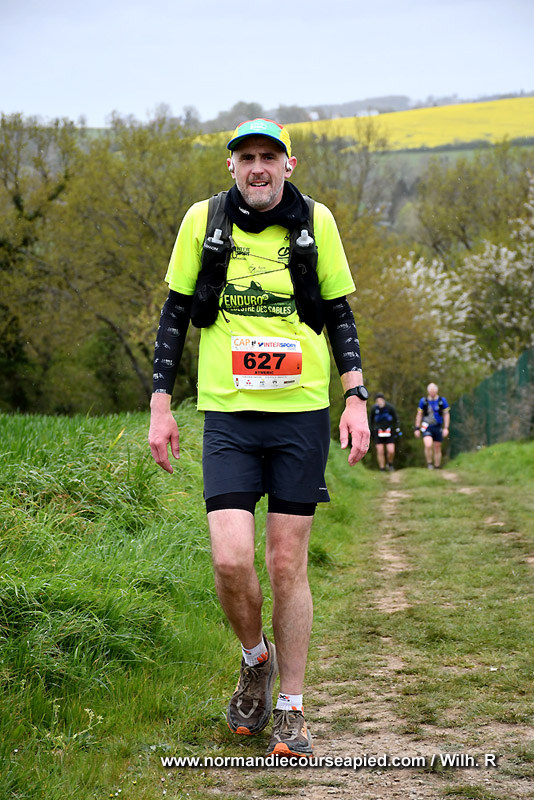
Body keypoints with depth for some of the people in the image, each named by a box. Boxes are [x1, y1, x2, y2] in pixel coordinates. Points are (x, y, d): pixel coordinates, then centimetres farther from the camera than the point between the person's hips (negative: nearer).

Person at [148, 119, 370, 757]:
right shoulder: (202, 221, 2)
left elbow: (340, 315, 10)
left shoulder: (315, 223, 2)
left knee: (287, 566, 1)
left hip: (302, 414, 0)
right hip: (229, 415, 0)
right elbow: (173, 315, 9)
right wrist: (160, 407, 4)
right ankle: (256, 658, 18)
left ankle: (290, 710, 13)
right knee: (231, 559, -13)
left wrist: (355, 400, 1)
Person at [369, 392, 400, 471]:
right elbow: (371, 420, 10)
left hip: (389, 432, -1)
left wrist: (397, 430, 2)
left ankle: (390, 464, 20)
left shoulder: (390, 407, -8)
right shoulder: (374, 408, -5)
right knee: (380, 452, -3)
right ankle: (382, 469, 9)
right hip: (378, 432, 1)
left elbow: (396, 419, 4)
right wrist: (370, 431, 10)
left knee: (391, 451, -8)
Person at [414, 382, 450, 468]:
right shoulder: (423, 401, 1)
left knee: (437, 448, 8)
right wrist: (417, 428, 4)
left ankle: (437, 468, 21)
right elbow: (419, 415, 8)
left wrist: (446, 428, -5)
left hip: (437, 427, 1)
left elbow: (446, 415, 4)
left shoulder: (442, 401, 0)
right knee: (428, 445, -23)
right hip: (427, 427, -1)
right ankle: (429, 464, -5)